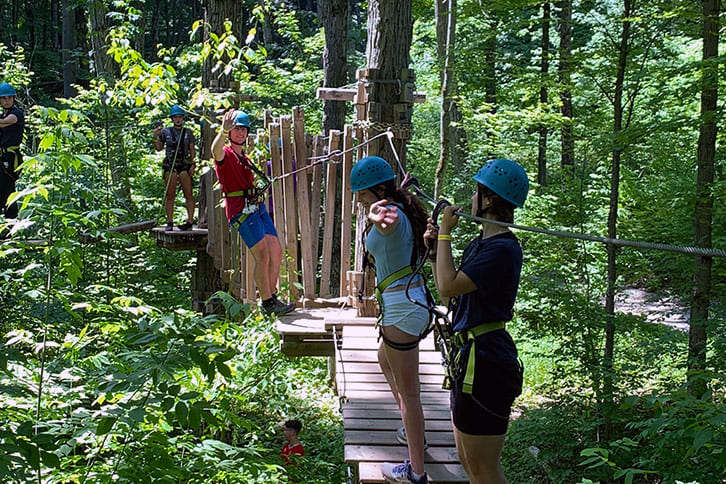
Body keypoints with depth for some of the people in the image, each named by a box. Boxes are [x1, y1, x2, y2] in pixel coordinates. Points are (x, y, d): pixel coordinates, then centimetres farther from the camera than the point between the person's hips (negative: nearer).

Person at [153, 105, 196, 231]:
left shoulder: (188, 132, 12)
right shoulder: (166, 131, 9)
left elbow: (192, 150, 13)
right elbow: (159, 148, 14)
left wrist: (193, 164, 1)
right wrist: (155, 137, -3)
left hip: (185, 164, 0)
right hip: (170, 165, 0)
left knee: (188, 194, -7)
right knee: (170, 195, -2)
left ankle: (190, 221, -7)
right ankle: (169, 222, 0)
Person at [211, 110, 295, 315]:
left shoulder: (245, 158, 25)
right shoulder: (225, 154, -3)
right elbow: (215, 150, -30)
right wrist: (224, 130, -46)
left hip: (258, 207, 9)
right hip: (241, 210, -9)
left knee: (277, 253, 6)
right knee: (262, 255, -12)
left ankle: (271, 297, 17)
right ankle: (267, 303, -5)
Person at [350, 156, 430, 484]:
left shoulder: (391, 213, -20)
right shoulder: (399, 210, 10)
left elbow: (388, 221, -48)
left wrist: (377, 215, -67)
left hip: (400, 306, -11)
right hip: (415, 299, 11)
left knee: (408, 390, -3)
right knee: (385, 358, 33)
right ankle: (412, 429, 44)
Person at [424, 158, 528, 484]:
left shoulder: (502, 249, -19)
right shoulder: (481, 242, 13)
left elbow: (448, 286, -26)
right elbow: (452, 287, 22)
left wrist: (445, 233, -15)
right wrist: (436, 246, 11)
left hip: (484, 362, -11)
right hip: (469, 356, 11)